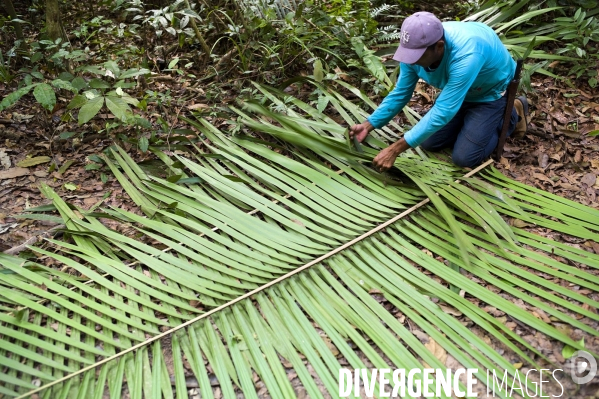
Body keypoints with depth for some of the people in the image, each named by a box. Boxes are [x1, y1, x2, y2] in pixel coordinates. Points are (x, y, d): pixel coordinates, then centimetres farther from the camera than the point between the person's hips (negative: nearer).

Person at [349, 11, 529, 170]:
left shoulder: (466, 56, -43)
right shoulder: (416, 49, -22)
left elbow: (443, 112, -44)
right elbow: (400, 93, -9)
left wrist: (394, 149, -45)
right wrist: (368, 125, -18)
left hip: (491, 91, -6)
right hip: (459, 90, 6)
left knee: (464, 158, -11)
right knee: (428, 143, 3)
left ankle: (511, 116, 11)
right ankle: (472, 119, 24)